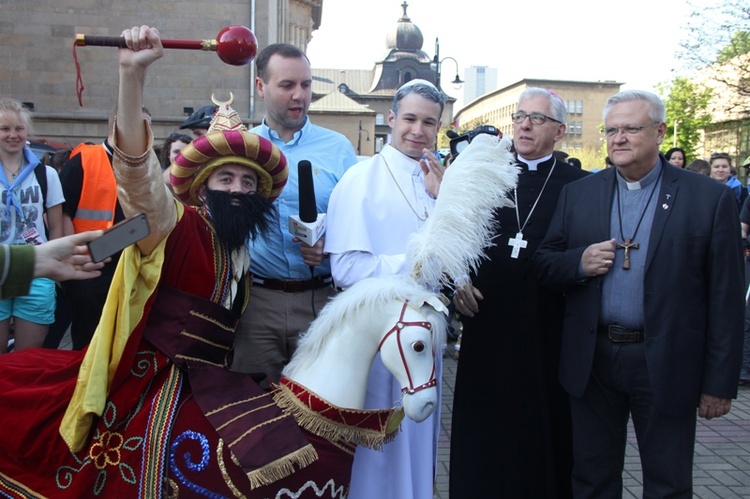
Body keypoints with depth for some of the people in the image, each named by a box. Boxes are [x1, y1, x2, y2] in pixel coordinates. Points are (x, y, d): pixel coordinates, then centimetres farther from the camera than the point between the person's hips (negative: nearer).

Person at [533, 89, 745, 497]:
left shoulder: (710, 198, -5)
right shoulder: (577, 194, 5)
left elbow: (725, 299, -5)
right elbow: (543, 264, 6)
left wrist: (720, 383, -7)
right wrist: (579, 263, -16)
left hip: (666, 366, -2)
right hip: (592, 361, 3)